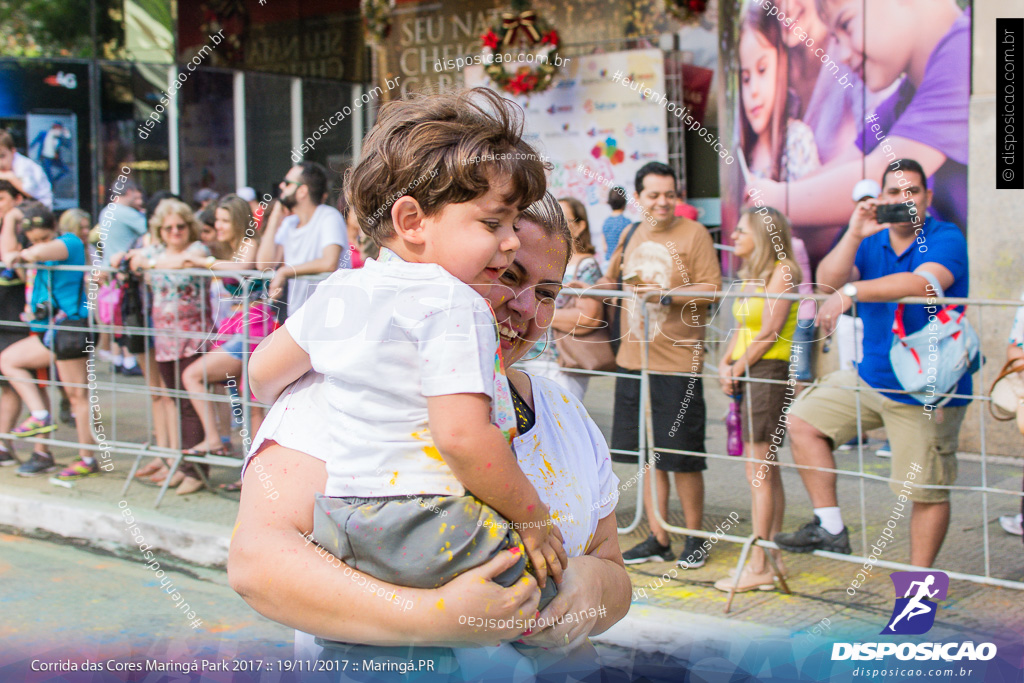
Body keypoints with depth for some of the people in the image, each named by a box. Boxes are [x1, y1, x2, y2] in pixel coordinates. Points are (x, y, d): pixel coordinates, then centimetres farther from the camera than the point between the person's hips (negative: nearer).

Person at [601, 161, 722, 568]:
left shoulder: (694, 234, -4)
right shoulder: (630, 235, 13)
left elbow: (712, 288, -9)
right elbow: (613, 280, 27)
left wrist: (667, 293, -20)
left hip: (678, 363, -5)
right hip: (633, 360, 5)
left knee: (682, 457, 0)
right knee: (648, 452, 10)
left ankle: (694, 537, 17)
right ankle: (658, 538, 21)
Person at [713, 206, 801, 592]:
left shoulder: (782, 272, -11)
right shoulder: (752, 275, 16)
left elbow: (769, 334, -16)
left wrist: (737, 370, -9)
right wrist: (725, 363, 2)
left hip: (769, 372, -9)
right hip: (747, 375, 9)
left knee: (758, 472, -8)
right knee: (767, 470, 11)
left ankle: (758, 567, -4)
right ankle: (773, 558, 16)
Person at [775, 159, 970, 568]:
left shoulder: (946, 239, -11)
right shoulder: (871, 241, 6)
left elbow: (924, 282, -31)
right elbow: (827, 281, -8)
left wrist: (852, 291, -35)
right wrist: (853, 235, -21)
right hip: (870, 377, 7)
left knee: (927, 490, -1)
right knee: (802, 419, 6)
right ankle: (830, 528, 12)